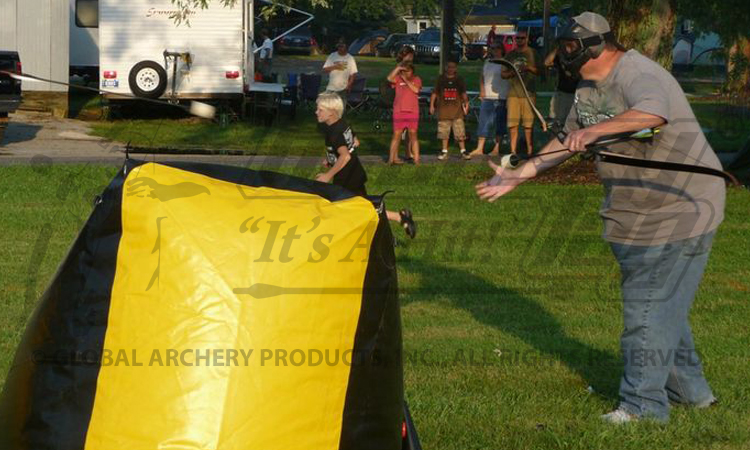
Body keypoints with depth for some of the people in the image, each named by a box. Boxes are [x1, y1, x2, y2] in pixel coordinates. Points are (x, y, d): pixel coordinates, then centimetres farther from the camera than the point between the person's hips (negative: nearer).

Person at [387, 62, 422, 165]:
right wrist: (398, 68, -13)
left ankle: (416, 159, 1)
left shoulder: (416, 80, 9)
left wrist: (406, 80, -8)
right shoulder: (398, 79, 8)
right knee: (396, 135, 1)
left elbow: (416, 90, -9)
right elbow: (389, 78, -12)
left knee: (413, 135, 2)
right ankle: (392, 158, 4)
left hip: (413, 112, 0)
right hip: (399, 111, 0)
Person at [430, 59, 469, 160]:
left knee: (460, 131, -3)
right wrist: (432, 105, 2)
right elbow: (434, 93, 8)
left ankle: (463, 150, 4)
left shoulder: (459, 80, 8)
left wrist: (466, 103, -1)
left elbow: (463, 94, 12)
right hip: (443, 109, 0)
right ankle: (444, 151, 13)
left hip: (457, 109, 0)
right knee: (444, 131, 4)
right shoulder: (440, 79, 6)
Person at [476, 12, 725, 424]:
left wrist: (598, 130, -55)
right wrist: (516, 177, 17)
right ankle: (691, 389, 30)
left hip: (681, 209, -10)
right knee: (661, 304, 17)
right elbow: (565, 142, 20)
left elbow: (652, 113, -45)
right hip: (634, 216, 10)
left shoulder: (639, 76, -22)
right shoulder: (587, 89, 9)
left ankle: (644, 404, 1)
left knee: (649, 306, -7)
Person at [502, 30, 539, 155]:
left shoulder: (532, 53, 6)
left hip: (528, 92, -3)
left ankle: (530, 150, 2)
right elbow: (503, 74, 15)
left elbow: (540, 71, 2)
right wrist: (512, 73, -6)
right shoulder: (511, 55, 14)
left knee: (528, 123, -4)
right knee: (512, 123, 0)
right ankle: (513, 150, 5)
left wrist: (529, 68, -16)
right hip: (513, 92, 3)